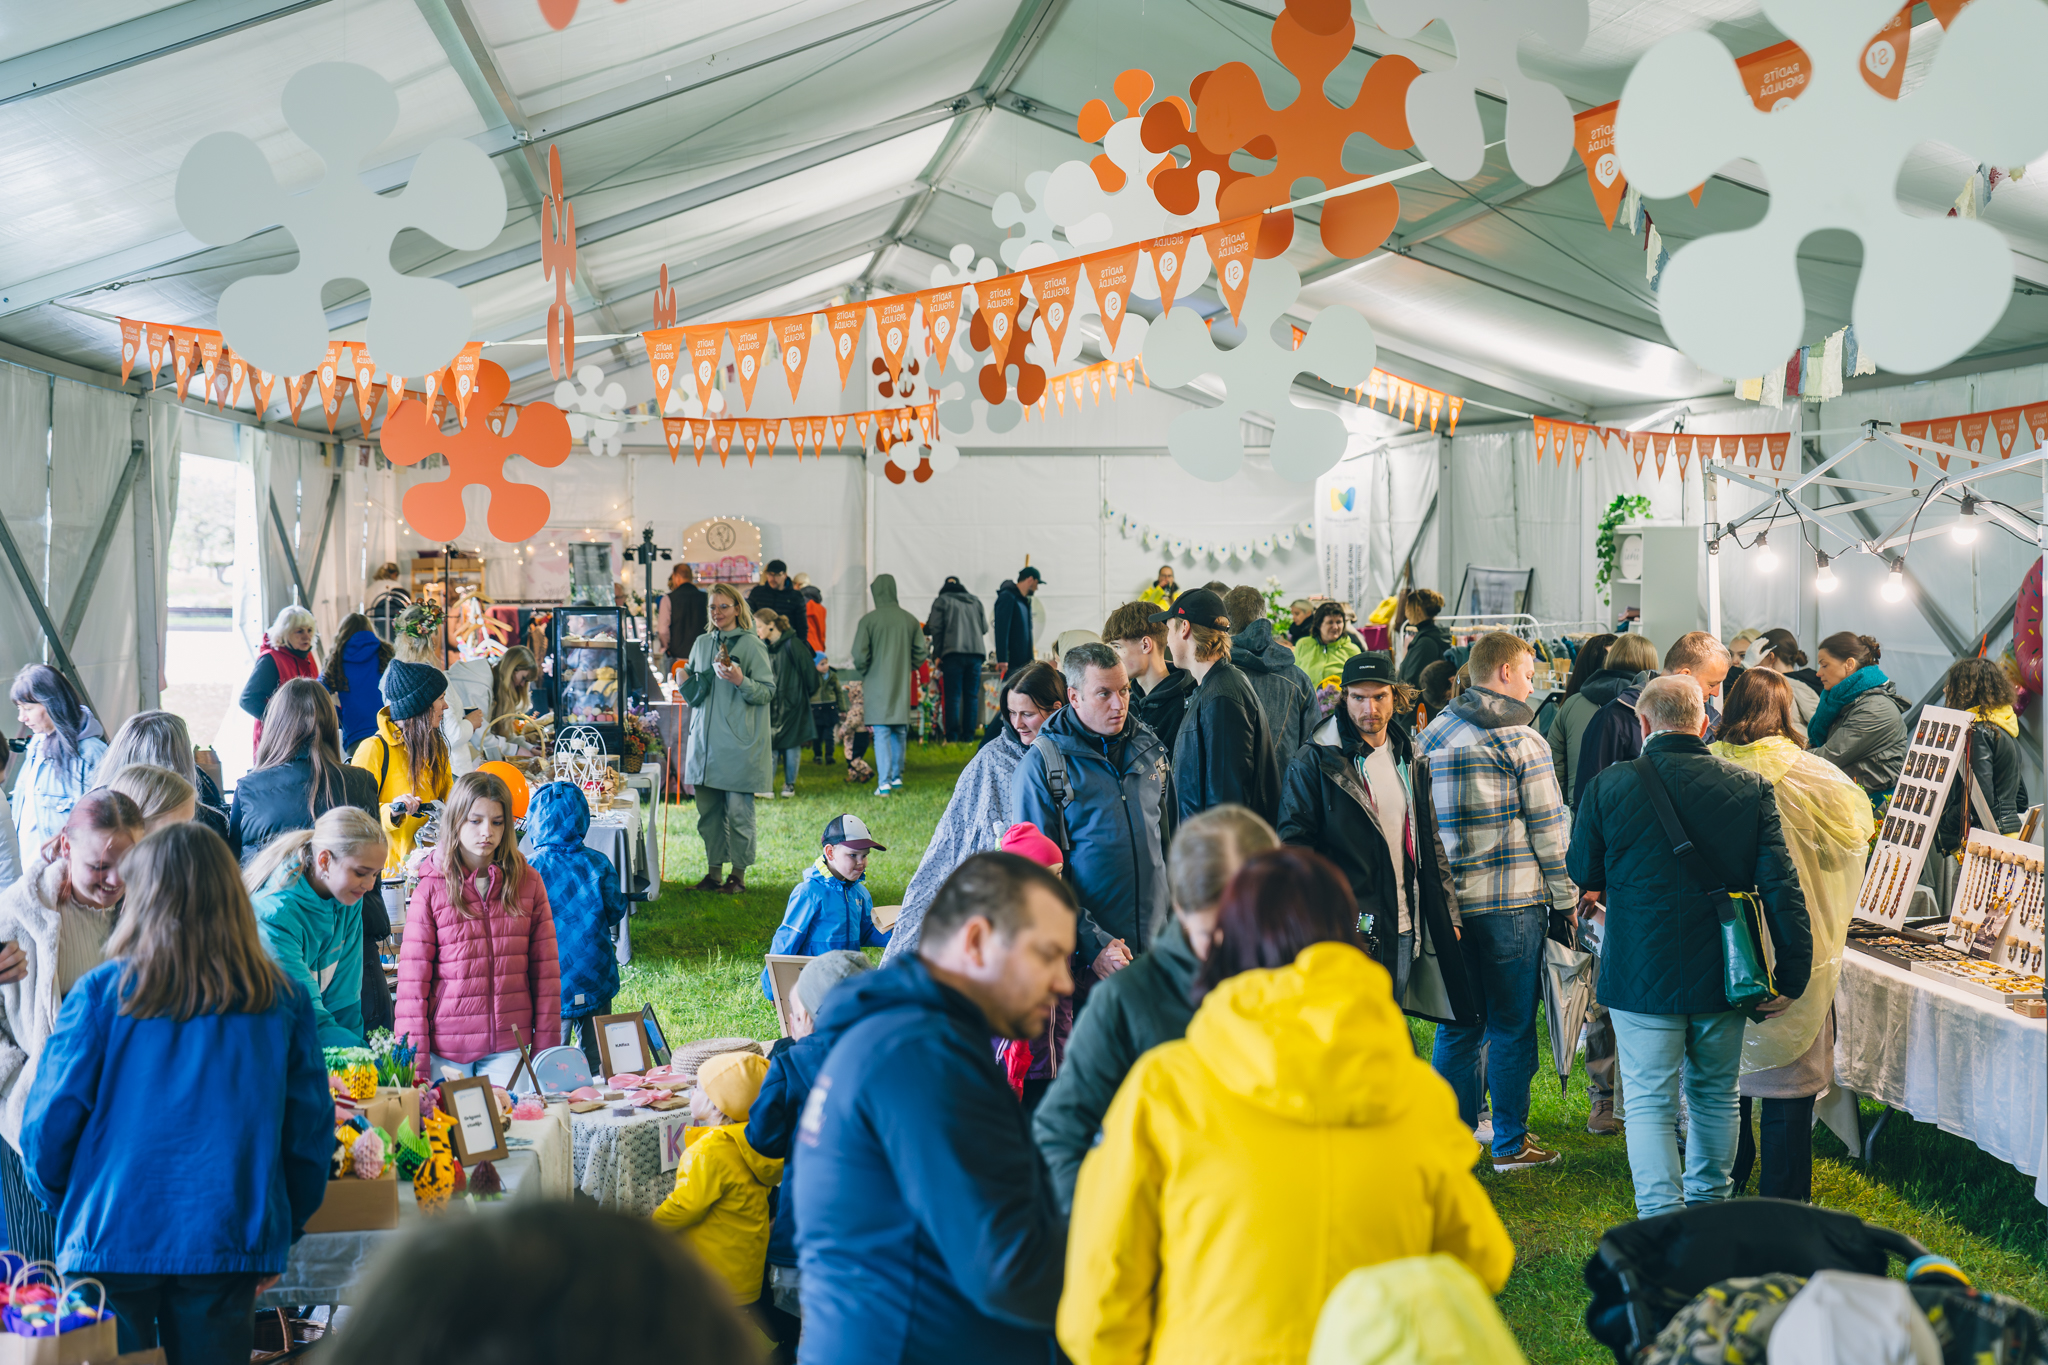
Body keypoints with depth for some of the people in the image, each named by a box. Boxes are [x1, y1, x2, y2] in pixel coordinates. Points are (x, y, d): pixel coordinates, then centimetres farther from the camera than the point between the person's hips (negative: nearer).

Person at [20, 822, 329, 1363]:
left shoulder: (101, 993, -7)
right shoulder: (284, 1002, -2)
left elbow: (47, 1125, -3)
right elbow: (310, 1131, 2)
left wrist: (66, 1206, 16)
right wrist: (282, 1234, 14)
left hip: (112, 1239, -1)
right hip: (229, 1243, 1)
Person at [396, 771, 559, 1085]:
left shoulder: (528, 883, 4)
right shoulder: (432, 888, -2)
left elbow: (546, 971, 6)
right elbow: (412, 982, -3)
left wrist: (545, 1048, 2)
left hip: (508, 1047, 2)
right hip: (446, 1045, -1)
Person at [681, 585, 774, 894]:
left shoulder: (751, 646, -4)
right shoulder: (702, 643, 13)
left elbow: (768, 692, -6)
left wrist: (741, 682, -22)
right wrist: (685, 680, 0)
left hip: (739, 742, -6)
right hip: (705, 739, 6)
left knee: (738, 809, -4)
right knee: (708, 809, 8)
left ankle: (739, 874, 6)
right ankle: (714, 870, 18)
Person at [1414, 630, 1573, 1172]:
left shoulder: (1429, 736, 8)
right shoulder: (1522, 741, -9)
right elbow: (1548, 828, -7)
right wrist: (1565, 899, 1)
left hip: (1448, 900, 5)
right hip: (1512, 902, -5)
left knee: (1457, 1022, 13)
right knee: (1511, 1025, 5)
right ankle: (1510, 1143, 12)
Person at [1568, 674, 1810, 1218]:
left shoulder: (1607, 787, -8)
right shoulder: (1751, 787, -5)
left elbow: (1583, 876, 5)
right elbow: (1780, 886, -7)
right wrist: (1793, 973, -2)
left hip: (1641, 973, -3)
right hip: (1723, 975, 3)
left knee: (1649, 1102, 4)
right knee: (1715, 1093, 19)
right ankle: (1709, 1209, 34)